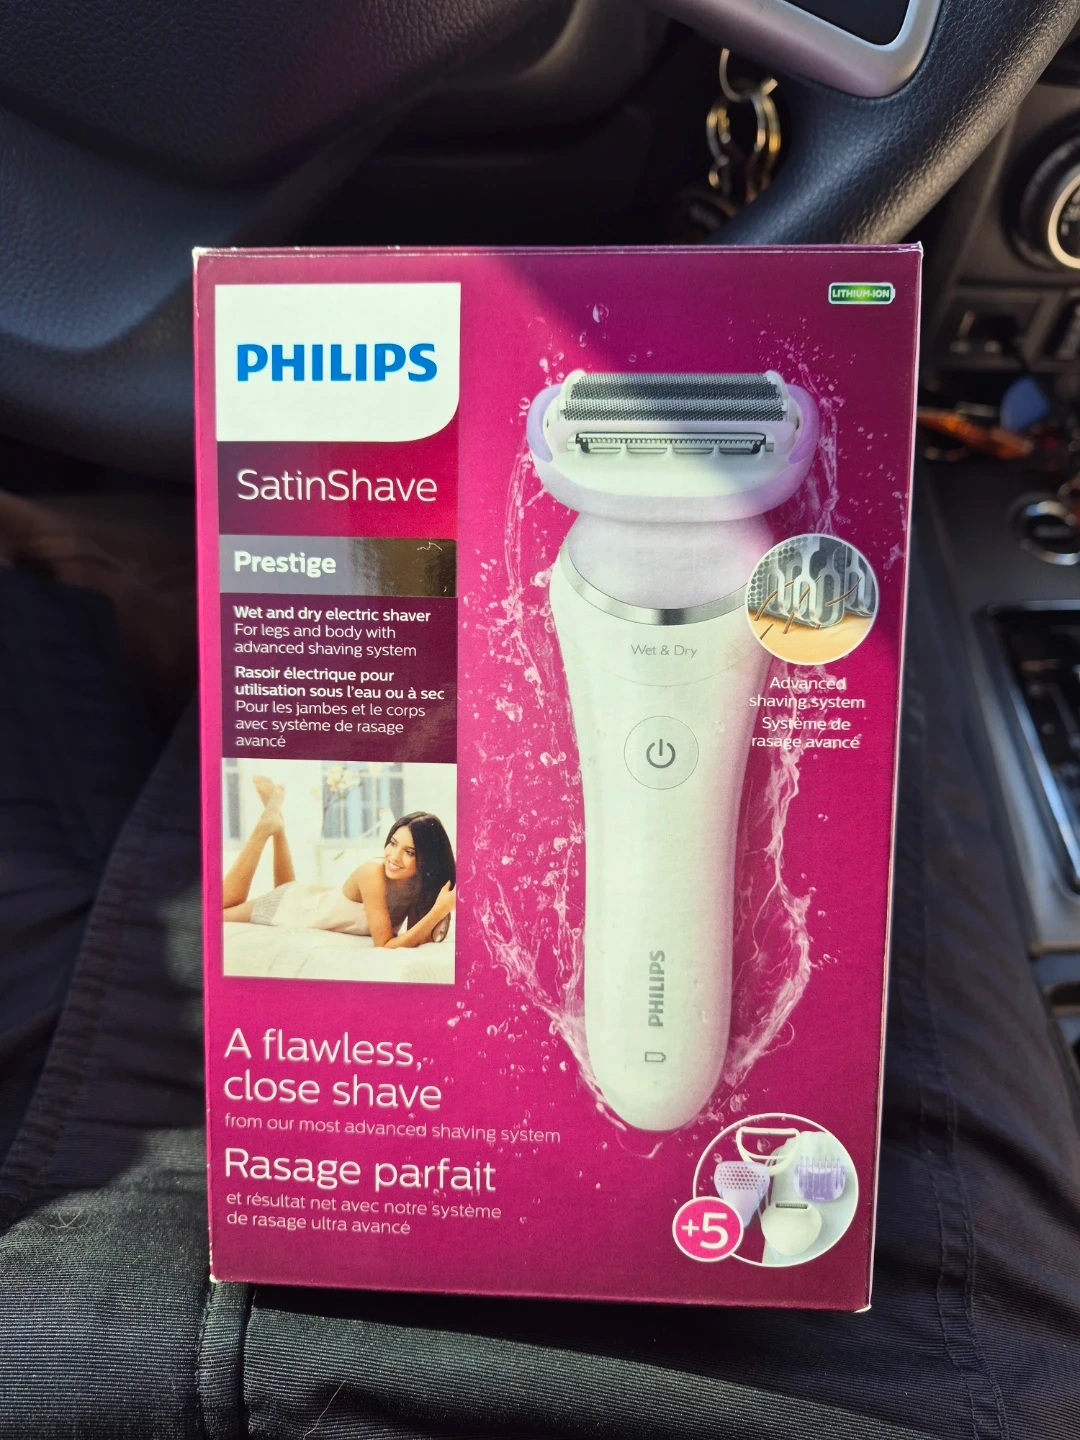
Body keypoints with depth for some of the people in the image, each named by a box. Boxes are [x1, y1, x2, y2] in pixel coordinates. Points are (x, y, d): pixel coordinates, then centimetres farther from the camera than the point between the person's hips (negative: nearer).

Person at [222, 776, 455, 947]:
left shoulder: (423, 882, -24)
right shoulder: (374, 873, -41)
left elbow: (415, 939, -21)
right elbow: (385, 946, -41)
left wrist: (440, 913, -40)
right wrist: (437, 912, -50)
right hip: (300, 903, -5)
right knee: (219, 912, 20)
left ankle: (277, 825, 30)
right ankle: (268, 824, 18)